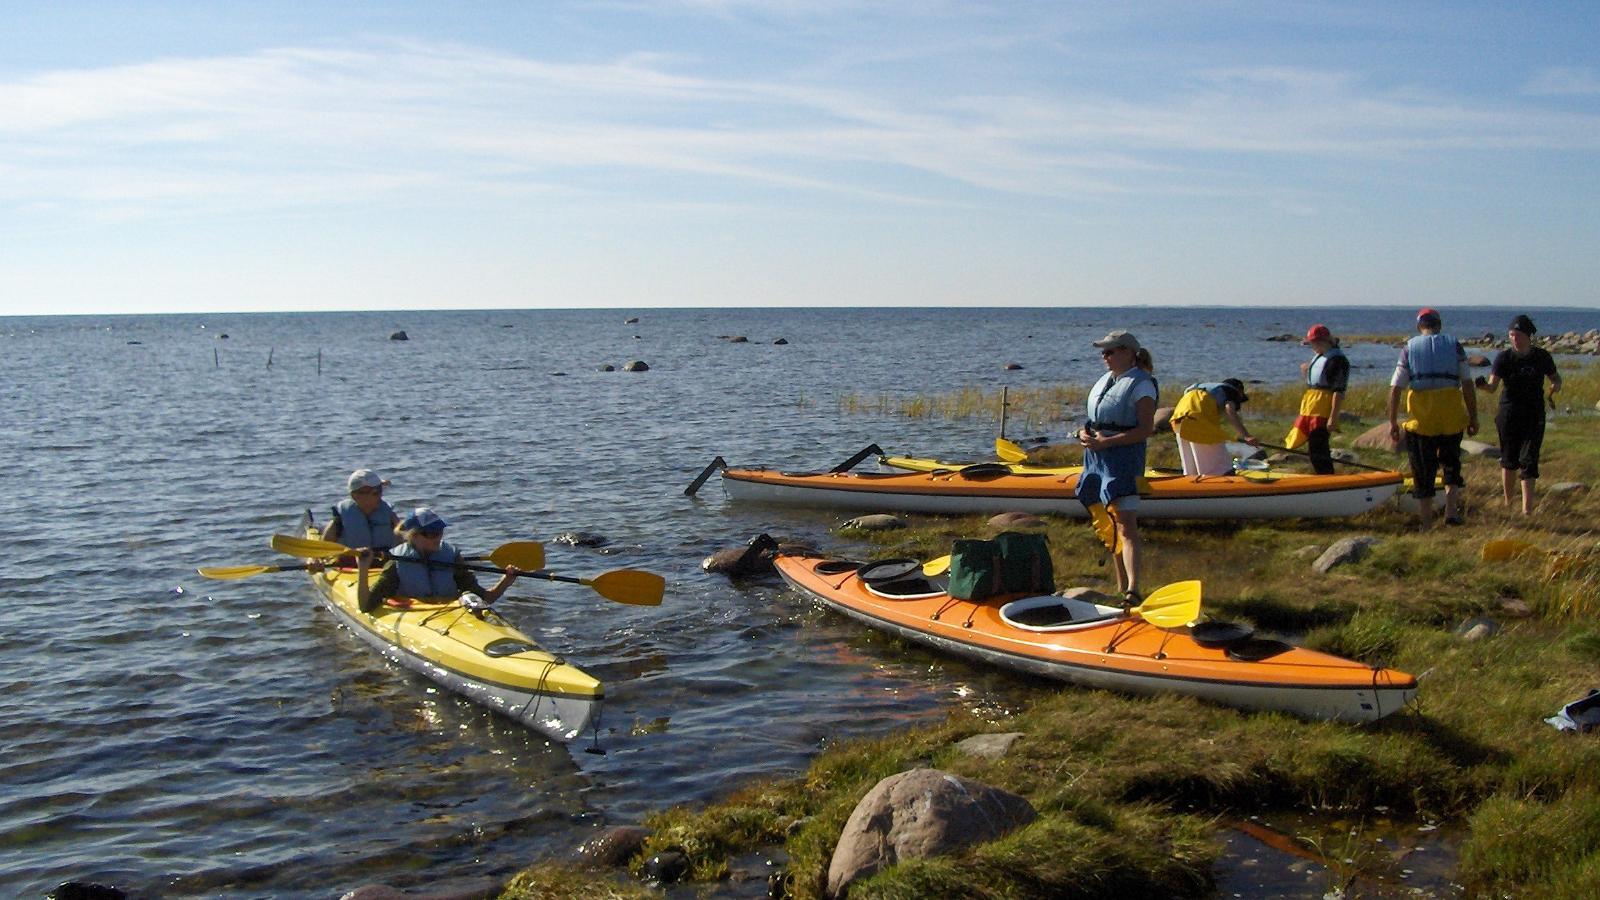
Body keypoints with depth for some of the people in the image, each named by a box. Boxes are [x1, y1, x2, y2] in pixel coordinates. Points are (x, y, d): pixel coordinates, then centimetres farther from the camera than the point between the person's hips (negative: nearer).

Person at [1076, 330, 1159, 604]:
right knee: (1109, 526, 11)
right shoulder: (1105, 380, 18)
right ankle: (1121, 584, 19)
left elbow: (1146, 429, -15)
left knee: (1126, 524, -17)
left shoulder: (1141, 384, -8)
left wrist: (1106, 441, -20)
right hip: (1096, 457, 8)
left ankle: (1133, 589, -24)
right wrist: (1084, 432, 3)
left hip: (1124, 457, -8)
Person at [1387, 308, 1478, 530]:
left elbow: (1395, 387, 0)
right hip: (1452, 418, 1)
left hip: (1421, 419, -1)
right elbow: (1467, 384, 2)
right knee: (1451, 465, 20)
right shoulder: (1454, 345, 7)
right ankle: (1451, 512, 6)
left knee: (1423, 472, 7)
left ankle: (1427, 525, 9)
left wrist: (1392, 422, 5)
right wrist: (1473, 418, 7)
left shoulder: (1408, 348, 6)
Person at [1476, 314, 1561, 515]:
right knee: (1509, 460, 9)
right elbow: (1493, 387, -14)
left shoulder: (1542, 357, -1)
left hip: (1534, 415, 0)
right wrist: (1482, 384, -36)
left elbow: (1556, 379, 13)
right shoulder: (1504, 357, -6)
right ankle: (1508, 501, 28)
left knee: (1529, 460, -6)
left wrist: (1554, 389, -10)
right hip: (1509, 414, 0)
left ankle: (1527, 509, -8)